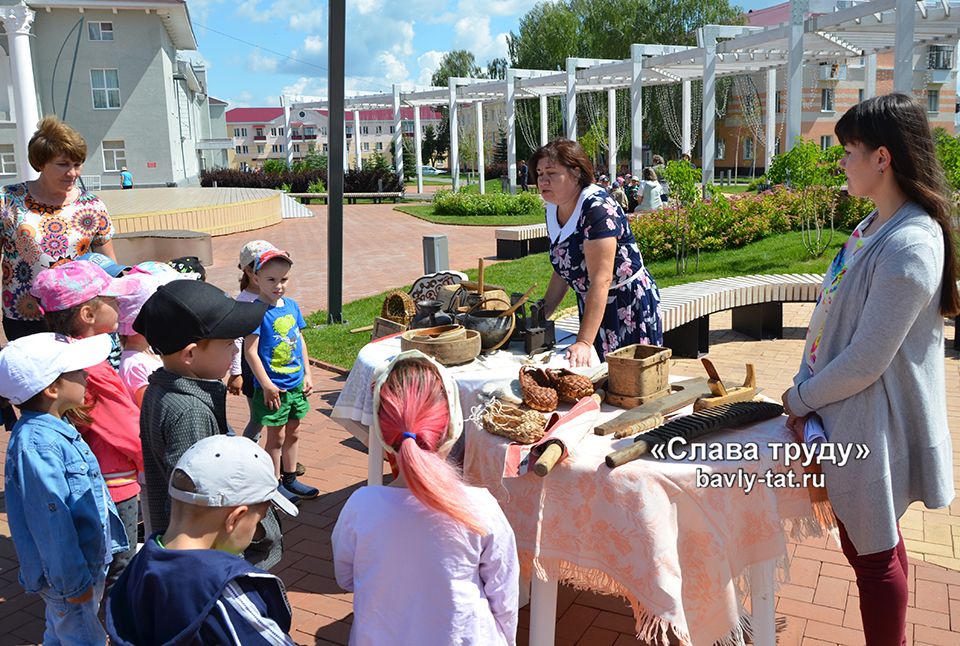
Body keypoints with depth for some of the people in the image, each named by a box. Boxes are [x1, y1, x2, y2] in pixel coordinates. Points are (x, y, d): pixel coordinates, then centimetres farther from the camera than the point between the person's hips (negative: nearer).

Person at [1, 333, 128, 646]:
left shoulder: (56, 430, 3)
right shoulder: (36, 444, -28)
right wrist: (73, 582, -21)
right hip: (68, 572, -9)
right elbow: (52, 522, -27)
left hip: (89, 559, 9)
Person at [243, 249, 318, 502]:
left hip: (296, 384, 7)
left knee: (293, 433, 18)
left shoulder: (292, 305, 4)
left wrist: (307, 374, 10)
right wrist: (267, 385, -18)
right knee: (276, 436, 7)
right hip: (273, 388, -6)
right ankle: (275, 484, 22)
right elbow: (250, 351, -18)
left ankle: (290, 479, 34)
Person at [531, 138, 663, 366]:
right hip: (590, 304, 8)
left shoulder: (597, 209, -23)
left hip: (630, 306, -8)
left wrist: (583, 343, -35)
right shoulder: (553, 210, 2)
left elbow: (601, 281, -30)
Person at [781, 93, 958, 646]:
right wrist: (806, 391, 0)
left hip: (872, 428, -9)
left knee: (873, 552, 8)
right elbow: (833, 317, 8)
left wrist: (799, 399, -10)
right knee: (873, 541, 23)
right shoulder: (876, 225, 5)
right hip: (848, 413, 9)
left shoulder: (908, 247, -26)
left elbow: (865, 363, -24)